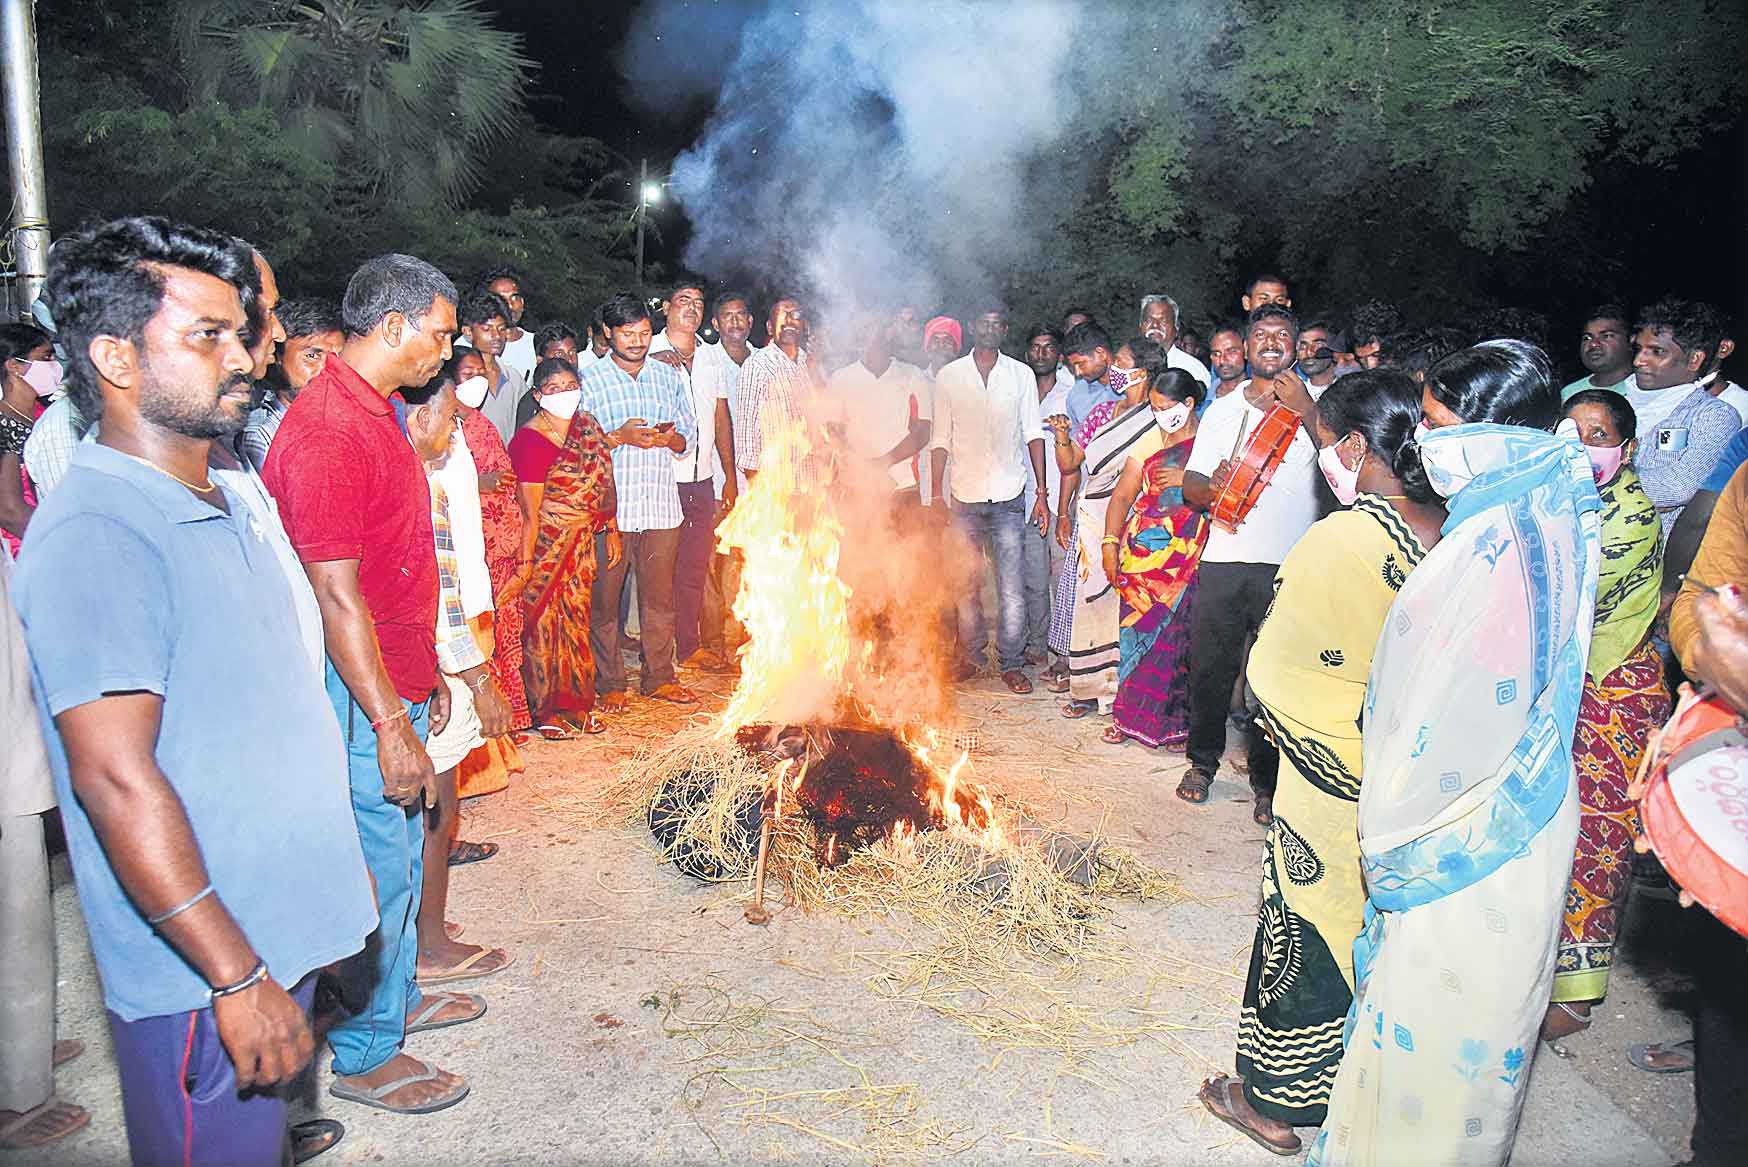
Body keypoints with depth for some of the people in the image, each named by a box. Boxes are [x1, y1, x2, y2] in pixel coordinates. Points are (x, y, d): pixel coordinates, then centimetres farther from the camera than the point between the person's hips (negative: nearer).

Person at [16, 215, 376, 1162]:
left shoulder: (221, 502, 9)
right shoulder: (95, 534, -21)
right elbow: (116, 778, -25)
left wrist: (335, 864, 19)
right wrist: (238, 975, -23)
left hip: (281, 932, 9)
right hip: (203, 977, -8)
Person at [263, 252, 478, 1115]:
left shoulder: (376, 413, 12)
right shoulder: (328, 431, -21)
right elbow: (337, 595, -25)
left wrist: (427, 672, 20)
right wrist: (390, 724, -23)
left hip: (396, 680, 10)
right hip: (362, 697, -10)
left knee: (402, 852, 21)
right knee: (381, 866, 3)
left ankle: (396, 1000, 39)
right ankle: (364, 1054, 20)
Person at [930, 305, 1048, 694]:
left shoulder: (1021, 375, 7)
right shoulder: (948, 376, 6)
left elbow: (1033, 434, 7)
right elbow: (941, 440, 6)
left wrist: (1041, 491, 0)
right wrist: (936, 495, 0)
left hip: (1009, 498, 0)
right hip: (964, 497, 1)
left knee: (1011, 587, -3)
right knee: (965, 585, 6)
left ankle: (1012, 663, 8)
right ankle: (972, 656, 20)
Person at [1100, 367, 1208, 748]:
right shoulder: (1149, 443, 12)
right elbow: (1123, 495, 10)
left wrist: (1187, 480, -14)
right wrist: (1110, 543, 1)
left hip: (1188, 556, -3)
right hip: (1141, 551, 4)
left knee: (1177, 636, -3)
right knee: (1135, 628, 4)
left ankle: (1174, 721, 9)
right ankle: (1130, 715, 15)